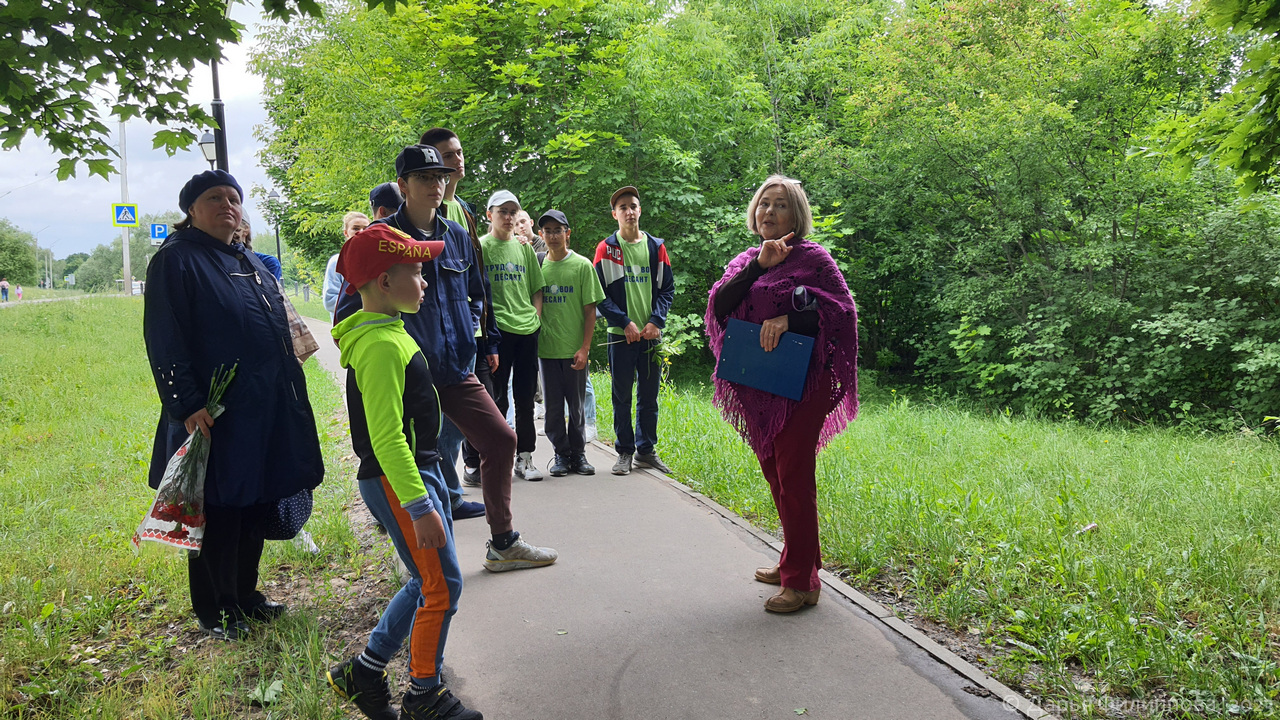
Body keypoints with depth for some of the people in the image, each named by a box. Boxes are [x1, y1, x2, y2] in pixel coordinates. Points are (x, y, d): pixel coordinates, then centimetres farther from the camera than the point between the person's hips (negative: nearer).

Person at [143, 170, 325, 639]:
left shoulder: (250, 263, 16)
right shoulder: (175, 260, -7)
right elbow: (164, 342, -14)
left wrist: (288, 397, 21)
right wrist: (187, 405, -21)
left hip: (268, 412, 8)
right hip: (216, 417, -7)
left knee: (257, 508, 15)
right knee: (218, 515, 3)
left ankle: (245, 595, 31)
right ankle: (214, 611, 19)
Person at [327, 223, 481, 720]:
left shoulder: (385, 332, 12)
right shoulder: (382, 345, -21)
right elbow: (386, 438, -26)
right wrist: (419, 506, -25)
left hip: (419, 471, 10)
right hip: (397, 481, -10)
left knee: (428, 583, 17)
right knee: (442, 586, 0)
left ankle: (363, 673, 28)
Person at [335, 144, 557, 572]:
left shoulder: (456, 236, 10)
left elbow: (475, 295, 25)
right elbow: (349, 313, -6)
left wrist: (466, 337, 13)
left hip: (457, 372, 6)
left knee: (501, 440, 9)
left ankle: (503, 543, 23)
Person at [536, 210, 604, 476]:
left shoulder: (582, 265, -1)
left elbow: (590, 310, -2)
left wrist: (584, 348, -9)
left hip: (574, 349, -2)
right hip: (546, 347, 2)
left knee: (576, 404, 6)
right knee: (553, 406, 6)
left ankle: (578, 453, 19)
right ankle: (561, 454, 18)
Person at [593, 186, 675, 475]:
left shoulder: (656, 246, 8)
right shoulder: (606, 248, 0)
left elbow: (667, 288, 7)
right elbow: (600, 294, -4)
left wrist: (655, 321, -8)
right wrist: (625, 322, -13)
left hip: (651, 334, 2)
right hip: (621, 334, -2)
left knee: (649, 395, 9)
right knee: (622, 396, 4)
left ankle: (646, 449, 21)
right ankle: (624, 452, 14)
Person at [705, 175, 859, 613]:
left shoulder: (813, 257, -3)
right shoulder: (744, 261, 14)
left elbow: (842, 310, -10)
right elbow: (718, 305, -2)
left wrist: (789, 319, -21)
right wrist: (759, 267, -12)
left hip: (802, 383, -7)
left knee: (793, 476, -6)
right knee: (774, 473, 13)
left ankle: (801, 581, 2)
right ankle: (796, 562, 28)